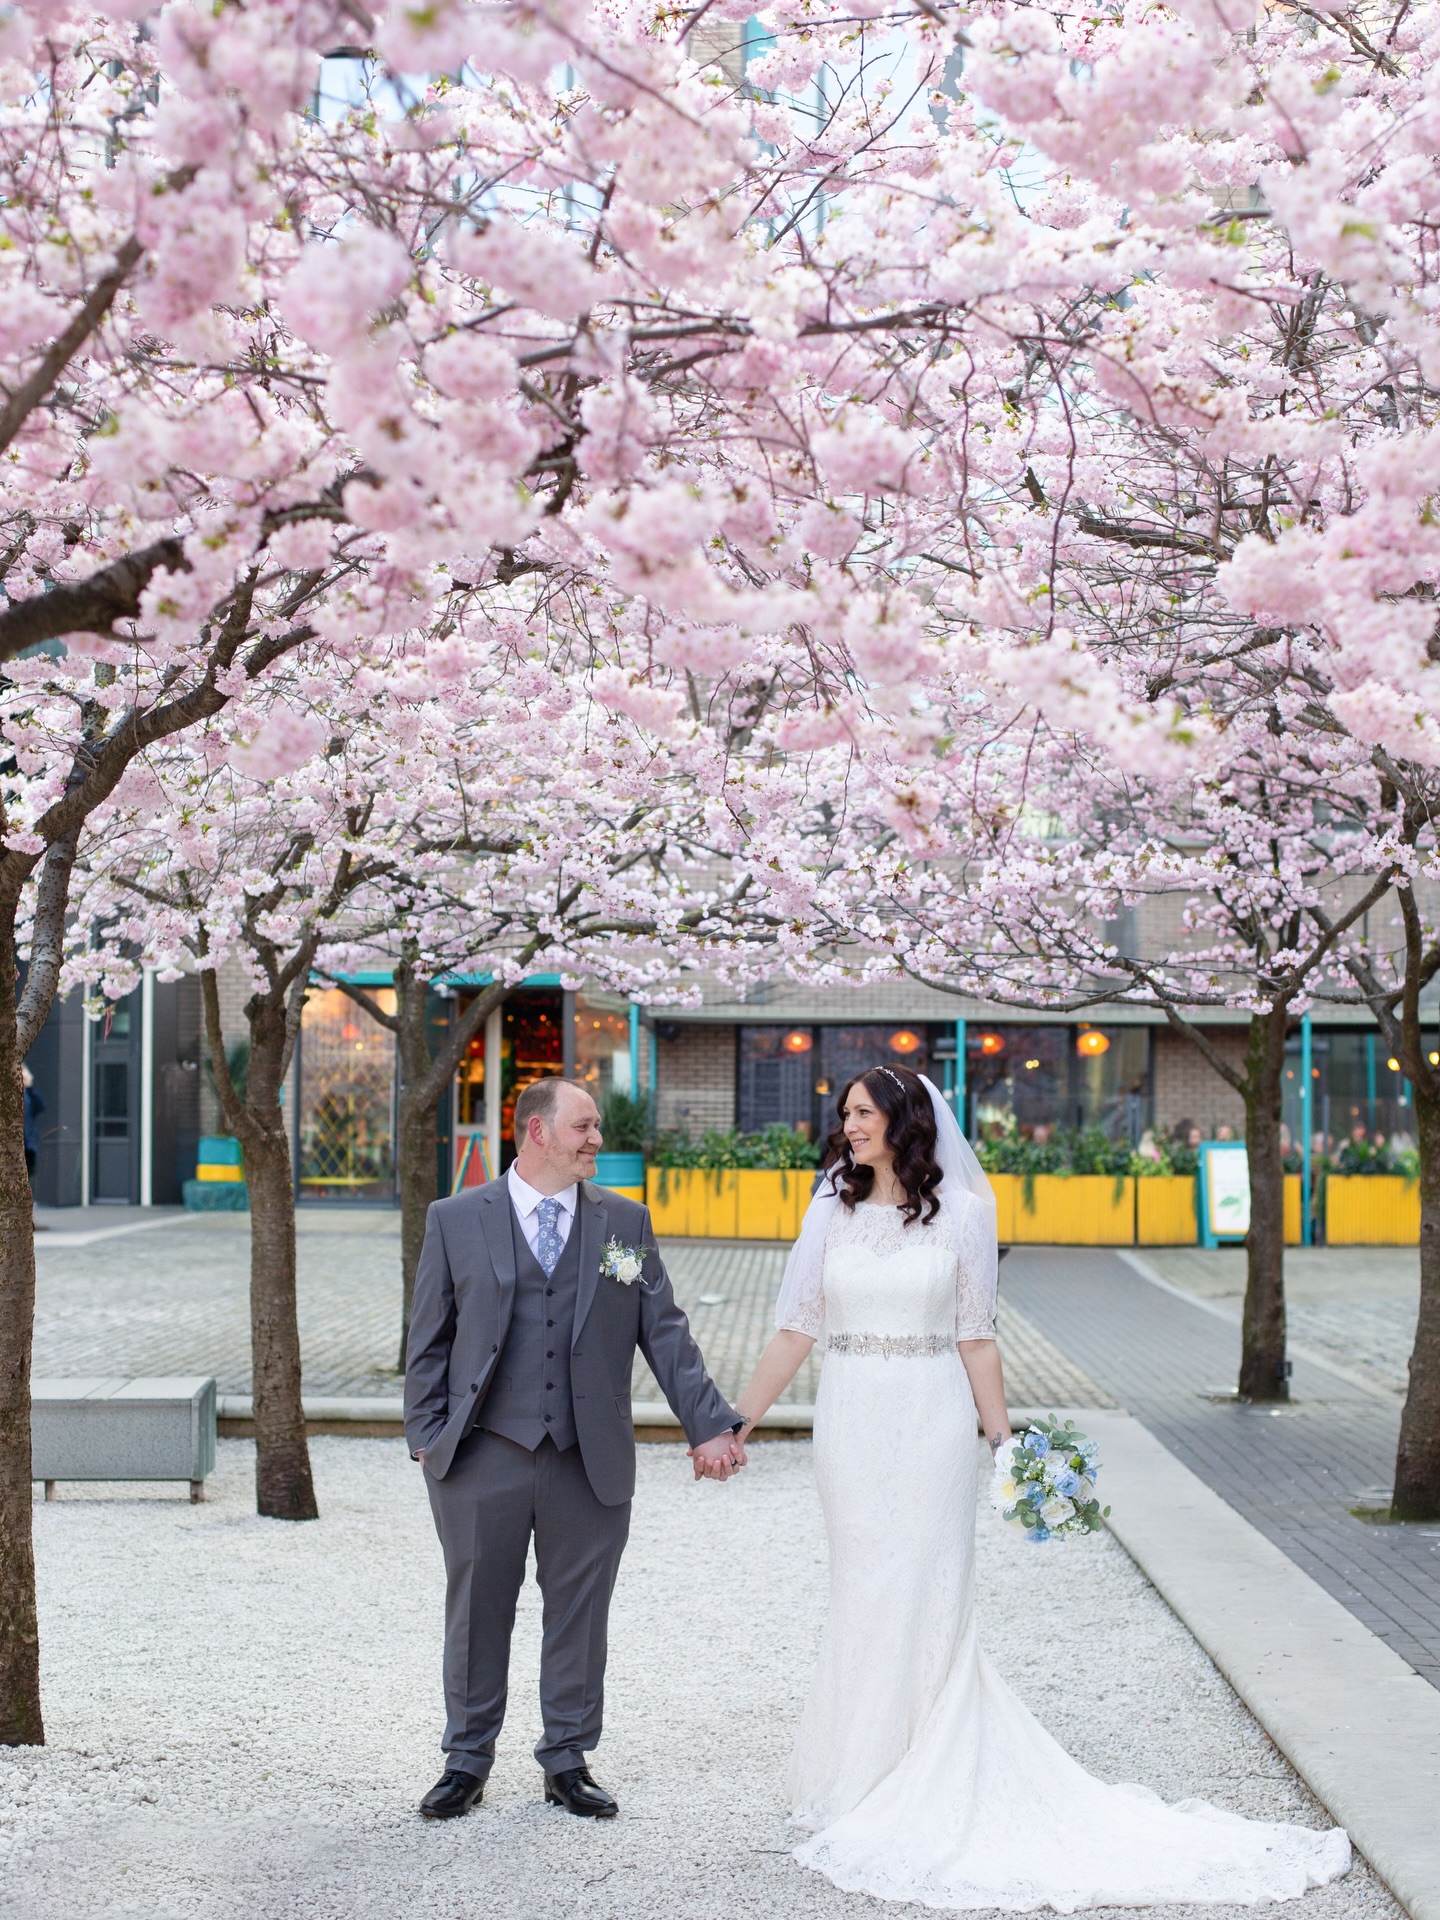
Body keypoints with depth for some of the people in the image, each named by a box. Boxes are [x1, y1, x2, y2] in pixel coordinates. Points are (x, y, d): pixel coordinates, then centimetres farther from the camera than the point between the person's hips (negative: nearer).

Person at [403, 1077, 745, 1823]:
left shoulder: (625, 1222, 7)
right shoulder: (456, 1220, 2)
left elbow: (664, 1332, 5)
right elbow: (429, 1339, 4)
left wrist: (711, 1424, -2)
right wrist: (428, 1438, -3)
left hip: (590, 1461, 1)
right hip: (483, 1456, -1)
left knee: (579, 1615, 9)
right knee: (478, 1613, 8)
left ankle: (568, 1761, 25)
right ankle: (467, 1761, 24)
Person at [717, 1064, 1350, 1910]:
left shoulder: (958, 1212, -2)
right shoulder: (833, 1214, 3)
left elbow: (976, 1340, 0)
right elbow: (795, 1332, 4)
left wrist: (1002, 1440, -3)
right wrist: (734, 1426, 1)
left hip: (933, 1422, -2)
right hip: (854, 1422, 2)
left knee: (927, 1593, 1)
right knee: (864, 1594, 6)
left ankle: (925, 1783, 13)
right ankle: (864, 1772, 20)